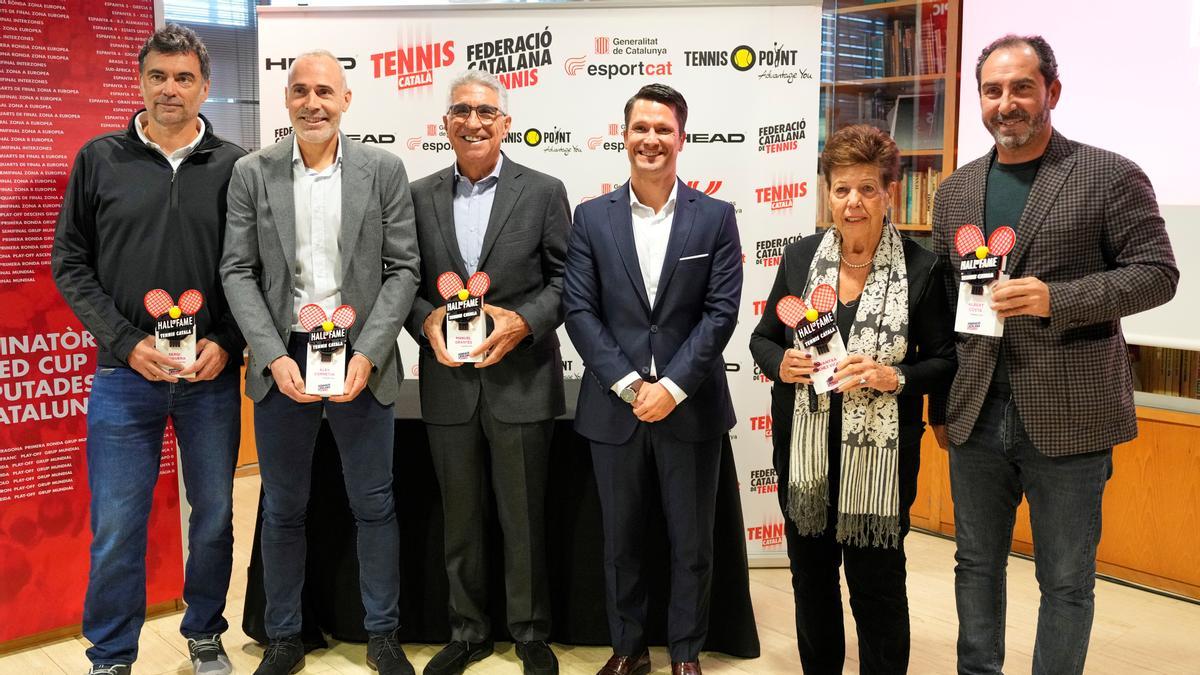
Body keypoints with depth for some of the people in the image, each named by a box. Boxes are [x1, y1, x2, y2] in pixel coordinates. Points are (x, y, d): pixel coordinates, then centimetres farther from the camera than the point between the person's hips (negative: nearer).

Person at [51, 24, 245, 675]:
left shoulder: (234, 166, 2)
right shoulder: (99, 159, 3)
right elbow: (70, 262, 2)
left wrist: (225, 342, -10)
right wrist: (127, 342, -9)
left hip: (212, 376, 1)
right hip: (124, 375, 0)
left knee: (214, 516, 12)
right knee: (115, 526, 3)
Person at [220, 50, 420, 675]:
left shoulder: (384, 170, 0)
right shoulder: (252, 172, 2)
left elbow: (403, 270, -2)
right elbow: (239, 272, 0)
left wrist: (366, 355, -12)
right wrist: (275, 356, -12)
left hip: (361, 356, -1)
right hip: (281, 358, 1)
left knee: (374, 504, 9)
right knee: (283, 509, 12)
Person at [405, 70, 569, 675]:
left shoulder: (544, 192, 0)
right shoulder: (420, 197, 6)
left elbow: (564, 279, -1)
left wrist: (524, 322, -16)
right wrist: (426, 320, -12)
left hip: (520, 380, -2)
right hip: (448, 382, 3)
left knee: (523, 517, 8)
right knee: (461, 517, 14)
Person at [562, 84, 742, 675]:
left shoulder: (716, 217, 1)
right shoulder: (591, 218, 3)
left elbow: (721, 311, -5)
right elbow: (579, 311, -3)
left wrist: (672, 387, -13)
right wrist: (630, 385, -12)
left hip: (691, 406, -1)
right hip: (614, 406, 1)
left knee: (691, 543, 10)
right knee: (620, 540, 13)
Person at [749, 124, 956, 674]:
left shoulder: (922, 268, -6)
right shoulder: (800, 257, 3)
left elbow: (944, 361, -2)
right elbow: (763, 339, 10)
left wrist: (895, 377, -19)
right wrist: (781, 364, -11)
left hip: (879, 455, -3)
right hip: (803, 450, 3)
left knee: (877, 584, 6)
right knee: (810, 577, 16)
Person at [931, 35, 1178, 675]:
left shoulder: (1110, 177, -4)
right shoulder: (955, 191, 10)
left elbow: (1158, 273, -7)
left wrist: (1056, 298, -21)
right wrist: (939, 397, 10)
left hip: (1068, 416, -4)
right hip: (977, 413, 4)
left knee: (1066, 580, 8)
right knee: (976, 565, 16)